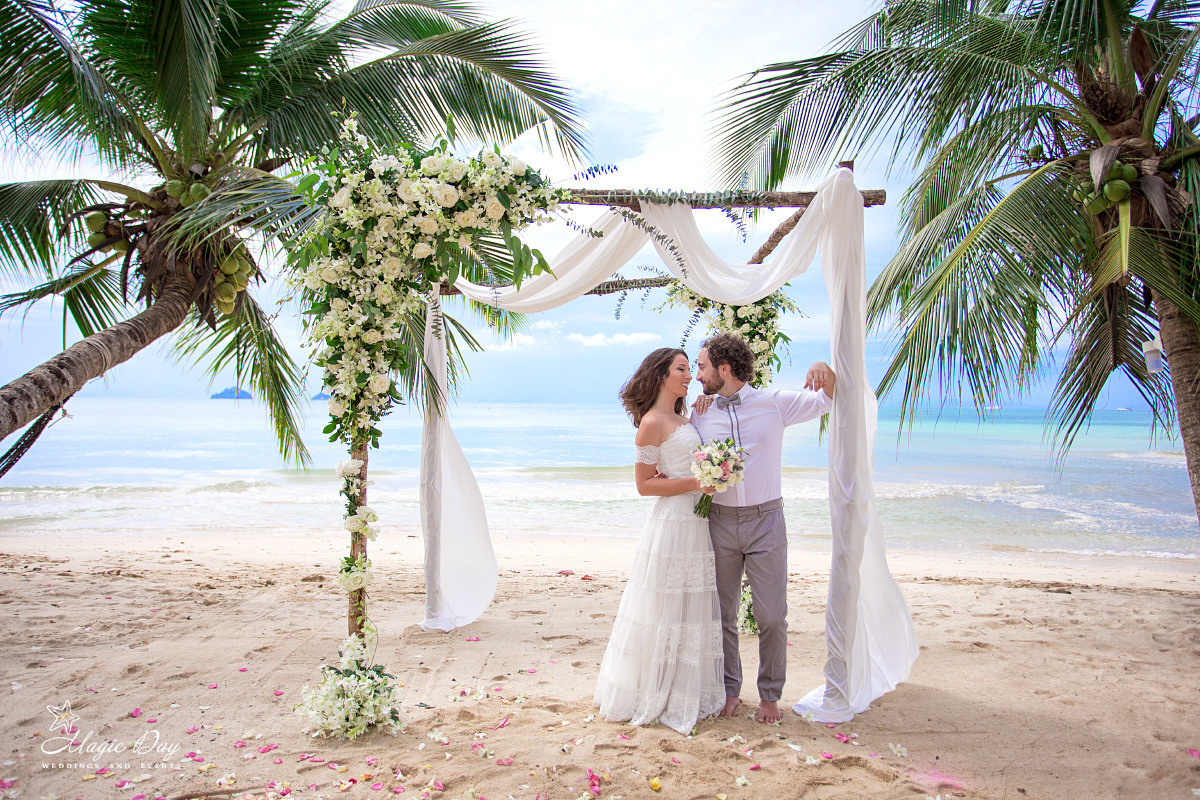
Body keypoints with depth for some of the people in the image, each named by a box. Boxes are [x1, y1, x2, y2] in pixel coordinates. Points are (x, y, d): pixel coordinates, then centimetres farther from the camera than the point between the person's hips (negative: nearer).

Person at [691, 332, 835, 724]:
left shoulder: (774, 403, 0)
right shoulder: (699, 414, 5)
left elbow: (827, 400, 13)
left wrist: (823, 369, -8)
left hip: (765, 520, -2)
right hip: (720, 522, 2)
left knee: (771, 617, 2)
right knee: (722, 615, 9)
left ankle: (770, 694, 20)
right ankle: (730, 690, 26)